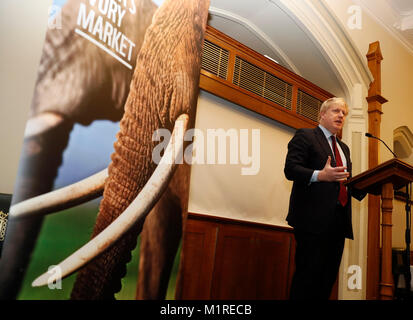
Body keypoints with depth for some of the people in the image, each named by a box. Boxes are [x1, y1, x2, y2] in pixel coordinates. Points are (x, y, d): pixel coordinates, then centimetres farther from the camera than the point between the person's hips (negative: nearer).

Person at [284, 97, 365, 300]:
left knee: (328, 279, 10)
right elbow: (290, 169, -10)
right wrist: (320, 175, -25)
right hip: (314, 218, -8)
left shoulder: (344, 148, 26)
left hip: (338, 221, 8)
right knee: (307, 276, -7)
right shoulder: (305, 136, 2)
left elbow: (347, 182, 23)